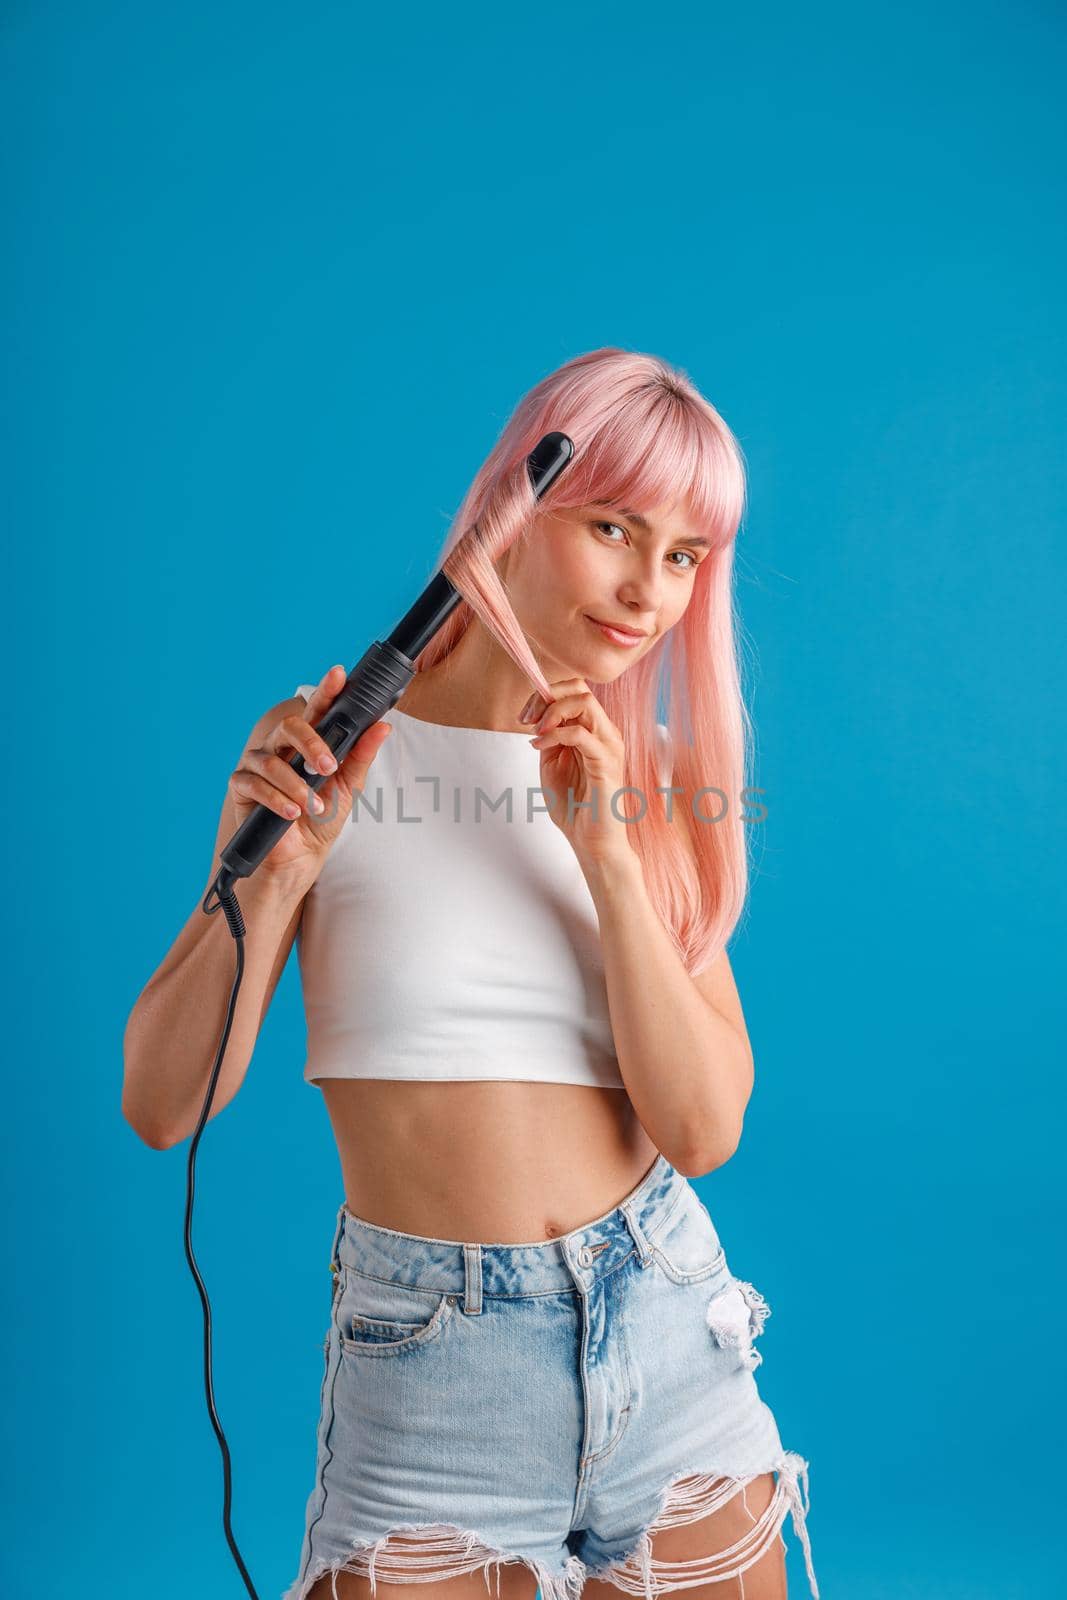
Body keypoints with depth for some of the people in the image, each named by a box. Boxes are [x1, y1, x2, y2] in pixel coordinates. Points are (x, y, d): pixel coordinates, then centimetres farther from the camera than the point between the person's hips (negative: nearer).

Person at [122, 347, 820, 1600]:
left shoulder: (660, 785, 1)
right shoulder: (330, 750, -7)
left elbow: (702, 1128, -8)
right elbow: (161, 1108, -8)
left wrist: (603, 849, -16)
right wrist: (271, 872, -23)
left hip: (666, 1347, 3)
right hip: (422, 1371, -2)